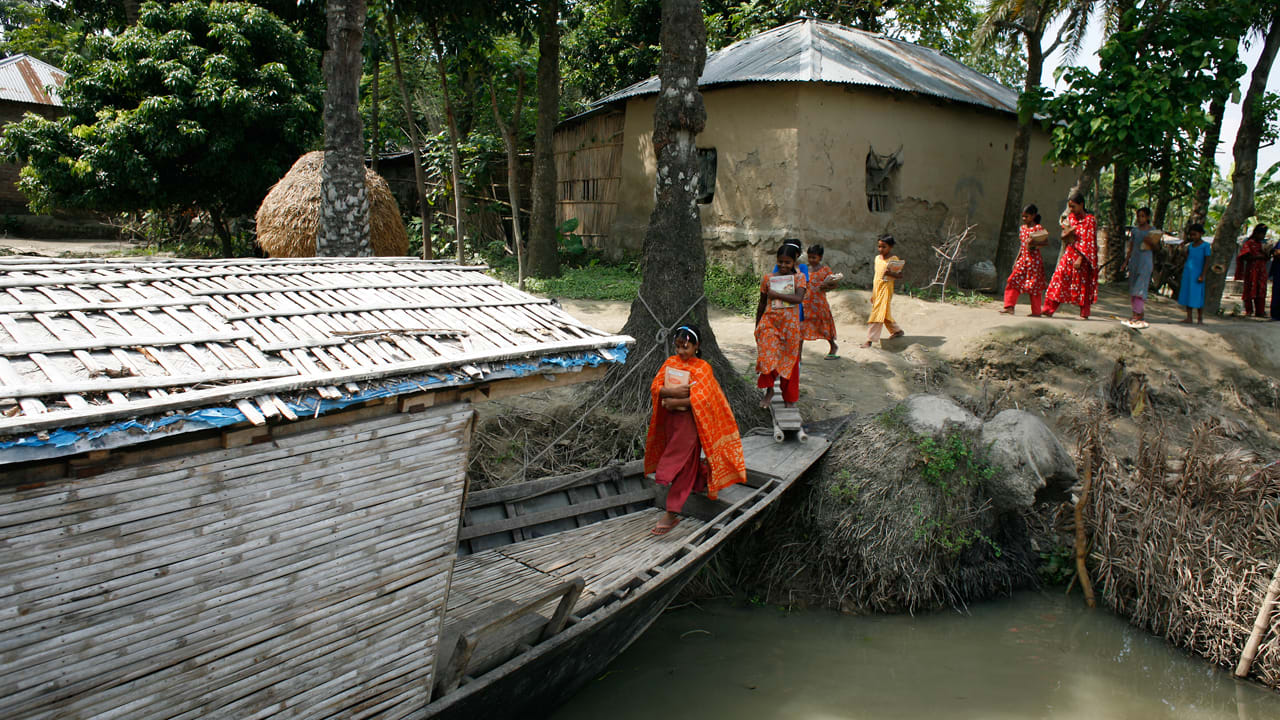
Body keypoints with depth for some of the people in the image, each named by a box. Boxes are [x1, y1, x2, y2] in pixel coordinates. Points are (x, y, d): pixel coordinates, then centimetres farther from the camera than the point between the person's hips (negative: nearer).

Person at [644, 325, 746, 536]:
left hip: (689, 421, -6)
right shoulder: (671, 362, 5)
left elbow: (700, 399, -20)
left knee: (680, 463, -6)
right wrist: (673, 391, -20)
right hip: (671, 418, 6)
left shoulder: (702, 367, -11)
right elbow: (655, 387, -2)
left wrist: (674, 402, -19)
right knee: (688, 459, 18)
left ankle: (671, 514, -4)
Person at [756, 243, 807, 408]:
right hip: (769, 322, 1)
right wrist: (757, 325, 15)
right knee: (767, 356, -12)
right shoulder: (768, 278, 5)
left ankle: (789, 397, 18)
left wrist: (776, 294, -18)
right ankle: (769, 390, 8)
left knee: (790, 360, 5)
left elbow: (799, 298, -17)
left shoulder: (799, 277, 0)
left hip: (790, 324, -1)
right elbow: (762, 303, 13)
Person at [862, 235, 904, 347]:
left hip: (886, 288, -8)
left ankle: (870, 339, -15)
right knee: (884, 313, 16)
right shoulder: (877, 258, 13)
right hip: (877, 289, 8)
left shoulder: (894, 259, -8)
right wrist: (873, 293, 19)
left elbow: (900, 274, -8)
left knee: (879, 313, -12)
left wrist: (890, 273, -28)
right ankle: (897, 330, 37)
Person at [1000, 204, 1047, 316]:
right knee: (1013, 280, -5)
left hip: (1034, 259, -6)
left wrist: (1032, 244, -30)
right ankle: (1009, 307, -5)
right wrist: (1017, 260, 17)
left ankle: (1036, 312, 7)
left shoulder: (1038, 228, -6)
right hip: (1022, 259, 6)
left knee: (1034, 285, -1)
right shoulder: (1022, 228, 13)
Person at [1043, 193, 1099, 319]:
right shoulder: (1070, 217, 12)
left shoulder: (1090, 220, -7)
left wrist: (1080, 259, -19)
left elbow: (1088, 242, -12)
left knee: (1082, 284, 0)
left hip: (1082, 257, -5)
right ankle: (1049, 310, -3)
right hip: (1068, 254, 5)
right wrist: (1067, 232, -8)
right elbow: (1063, 236, 16)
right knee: (1059, 278, -3)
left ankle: (1084, 314, 9)